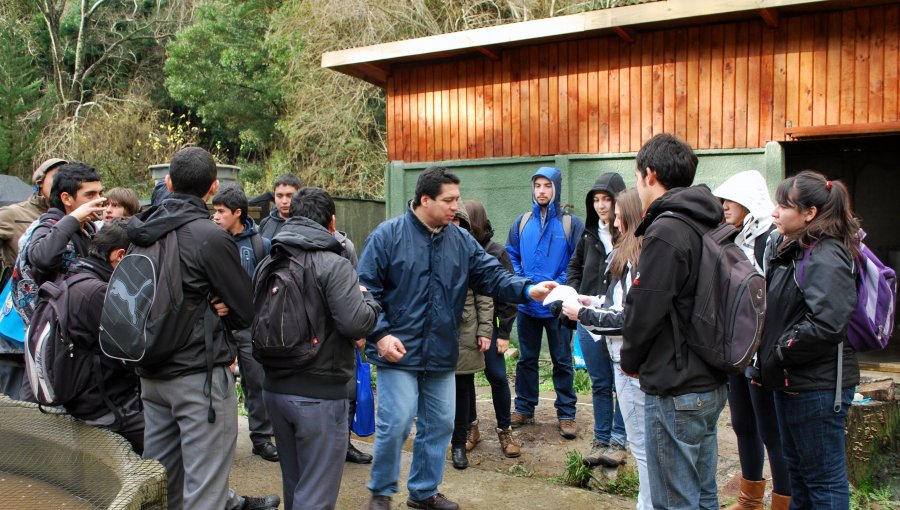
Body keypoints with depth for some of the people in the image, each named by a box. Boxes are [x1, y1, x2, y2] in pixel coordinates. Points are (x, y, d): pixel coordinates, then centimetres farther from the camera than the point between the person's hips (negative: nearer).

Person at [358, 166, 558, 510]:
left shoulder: (461, 241, 5)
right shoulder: (388, 236, -9)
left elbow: (492, 276, -1)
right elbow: (366, 290, -8)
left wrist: (528, 290, -18)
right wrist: (380, 334, -16)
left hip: (441, 353, 5)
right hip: (399, 351, -5)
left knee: (439, 425, 13)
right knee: (395, 424, -6)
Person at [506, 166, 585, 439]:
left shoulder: (571, 224, -6)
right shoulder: (521, 223, 5)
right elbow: (511, 256, 10)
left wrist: (559, 286, -16)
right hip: (527, 305, 3)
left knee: (562, 361, 7)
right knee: (526, 359, 14)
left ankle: (566, 414, 18)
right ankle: (524, 409, 27)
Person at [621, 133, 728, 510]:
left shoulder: (665, 232, -19)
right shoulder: (708, 226, 9)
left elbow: (645, 311, -19)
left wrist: (631, 360, -1)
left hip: (676, 393, -9)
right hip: (710, 384, 9)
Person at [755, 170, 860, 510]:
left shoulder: (826, 257, -18)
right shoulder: (790, 249, 11)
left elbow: (826, 323, -30)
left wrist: (780, 353, -17)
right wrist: (767, 361, 6)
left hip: (817, 386, -10)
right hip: (790, 381, 10)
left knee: (824, 481, 3)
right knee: (798, 470, 21)